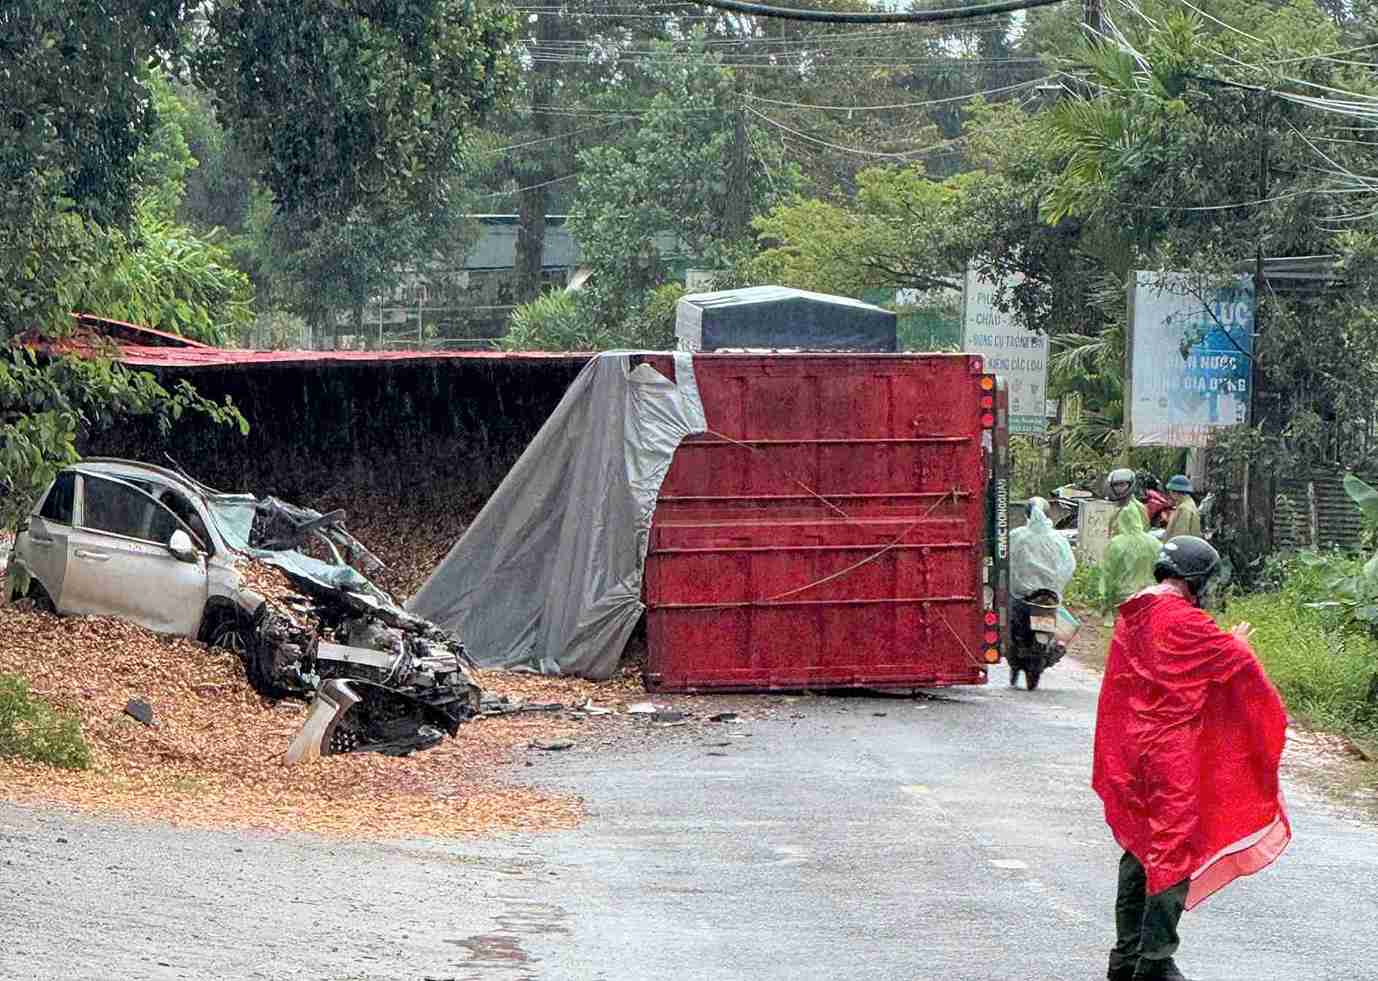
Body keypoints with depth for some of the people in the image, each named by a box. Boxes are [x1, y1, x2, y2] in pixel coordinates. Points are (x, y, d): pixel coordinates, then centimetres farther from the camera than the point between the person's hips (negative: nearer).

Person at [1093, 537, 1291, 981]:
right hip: (1173, 754, -8)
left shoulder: (1131, 616, 9)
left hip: (1131, 752, 8)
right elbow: (1237, 663, -9)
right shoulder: (1183, 620, -15)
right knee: (1175, 850, -3)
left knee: (1140, 847, 16)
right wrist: (1238, 642, 11)